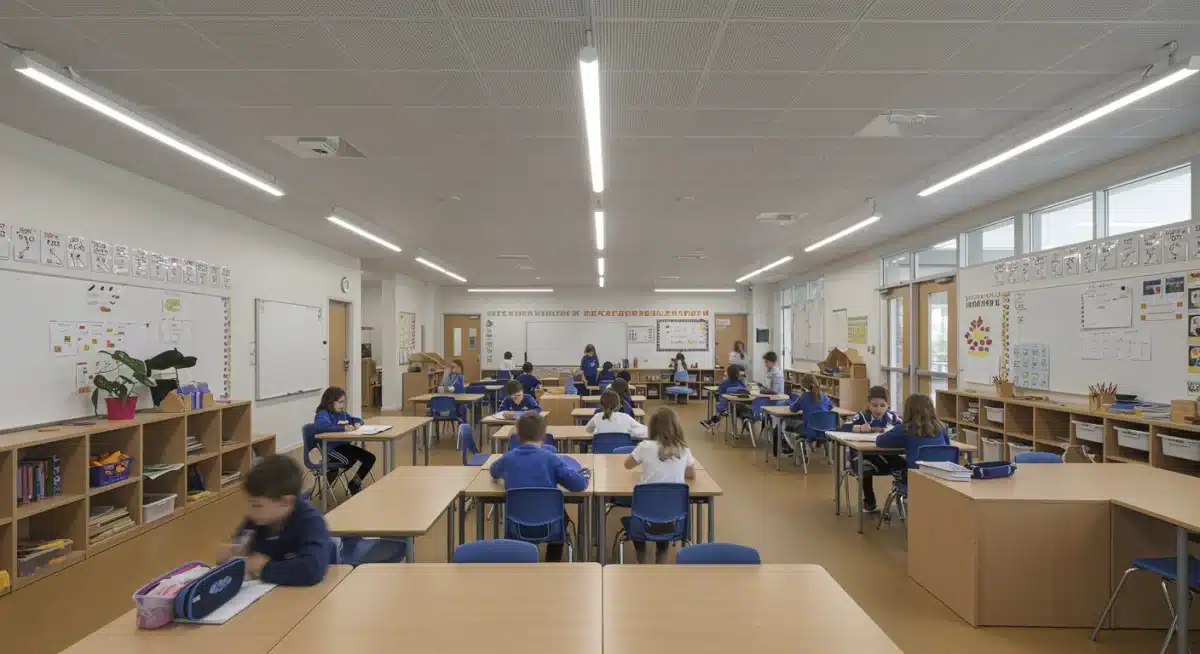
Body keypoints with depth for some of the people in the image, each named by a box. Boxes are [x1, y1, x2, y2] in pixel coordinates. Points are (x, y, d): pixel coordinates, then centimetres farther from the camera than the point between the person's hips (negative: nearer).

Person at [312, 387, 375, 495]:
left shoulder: (342, 413, 14)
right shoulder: (323, 414, -12)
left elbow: (357, 419, 26)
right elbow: (322, 426, -35)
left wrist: (357, 423, 1)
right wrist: (343, 428, -35)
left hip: (344, 445, 9)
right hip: (330, 448, -8)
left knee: (370, 458, -1)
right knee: (349, 461, -33)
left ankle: (354, 484, 17)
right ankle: (330, 475, -1)